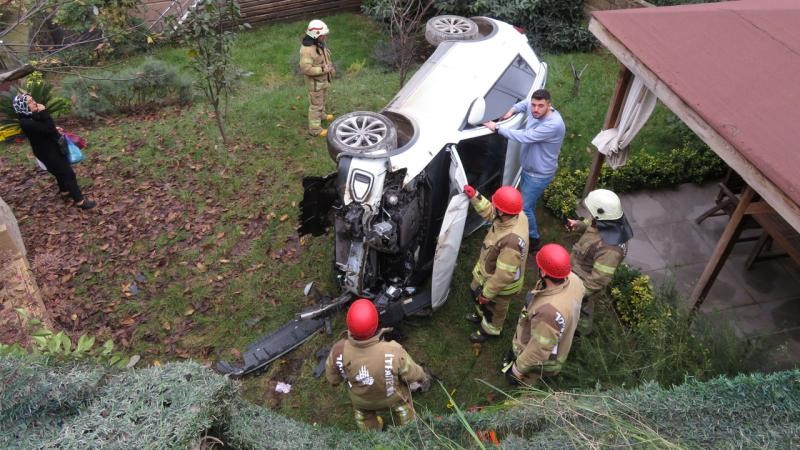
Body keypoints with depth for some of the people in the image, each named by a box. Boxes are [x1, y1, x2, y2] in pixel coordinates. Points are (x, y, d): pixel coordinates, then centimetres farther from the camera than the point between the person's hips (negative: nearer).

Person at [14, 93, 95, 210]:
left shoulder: (34, 115, 0)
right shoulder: (26, 123, -29)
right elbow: (48, 129, -33)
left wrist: (55, 130, 0)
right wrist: (44, 112, -30)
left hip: (54, 148, 10)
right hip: (48, 153, -10)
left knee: (61, 171, 26)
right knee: (68, 174, -5)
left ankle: (64, 192, 47)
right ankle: (79, 200, 2)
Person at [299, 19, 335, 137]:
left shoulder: (319, 42, -5)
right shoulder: (307, 49, -33)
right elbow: (305, 68, -32)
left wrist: (330, 67, -1)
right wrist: (322, 70, -29)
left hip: (323, 78, 9)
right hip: (314, 80, -9)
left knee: (322, 98, 29)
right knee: (316, 104, 4)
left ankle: (321, 114, 54)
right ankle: (315, 129, 18)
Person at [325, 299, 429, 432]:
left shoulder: (339, 351, -38)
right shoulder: (393, 352, -43)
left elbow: (332, 378, -16)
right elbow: (411, 373, -21)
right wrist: (423, 377, 3)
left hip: (361, 398, 1)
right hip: (391, 395, -1)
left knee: (361, 408, 36)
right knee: (400, 400, 34)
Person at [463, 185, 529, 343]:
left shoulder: (512, 241, -46)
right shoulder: (516, 215, -21)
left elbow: (503, 276, -35)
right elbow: (490, 212, 2)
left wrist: (487, 294, -21)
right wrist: (474, 196, -9)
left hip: (501, 283, -8)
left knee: (493, 309, 23)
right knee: (476, 292, 33)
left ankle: (488, 330, 54)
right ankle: (481, 315, 63)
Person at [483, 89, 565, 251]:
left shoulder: (553, 124, -34)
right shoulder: (534, 111, -9)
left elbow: (524, 137, -36)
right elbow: (525, 103, 18)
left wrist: (497, 128, -29)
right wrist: (512, 110, -2)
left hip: (540, 174, -8)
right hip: (528, 168, 8)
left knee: (524, 207, 0)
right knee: (528, 203, 25)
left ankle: (534, 239, 21)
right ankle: (528, 227, 48)